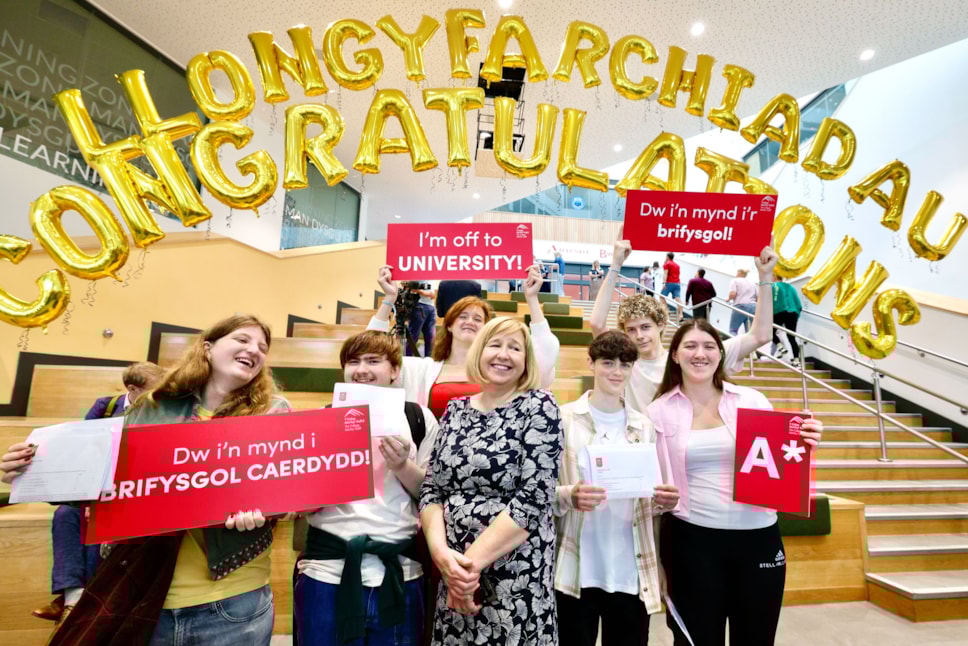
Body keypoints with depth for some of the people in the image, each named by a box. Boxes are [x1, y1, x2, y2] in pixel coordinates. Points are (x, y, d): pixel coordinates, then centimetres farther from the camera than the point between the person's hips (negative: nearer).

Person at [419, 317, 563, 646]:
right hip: (454, 572, 4)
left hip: (517, 574, -4)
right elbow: (431, 490, 3)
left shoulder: (539, 407, -9)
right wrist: (440, 551, -13)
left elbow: (534, 497, -17)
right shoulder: (456, 410, 4)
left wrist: (473, 561, -18)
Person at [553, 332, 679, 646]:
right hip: (576, 571, -3)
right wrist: (569, 496, -25)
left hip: (631, 572, 4)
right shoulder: (563, 419, -5)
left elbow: (646, 500, 13)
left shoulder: (643, 426, 8)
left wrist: (663, 501, -8)